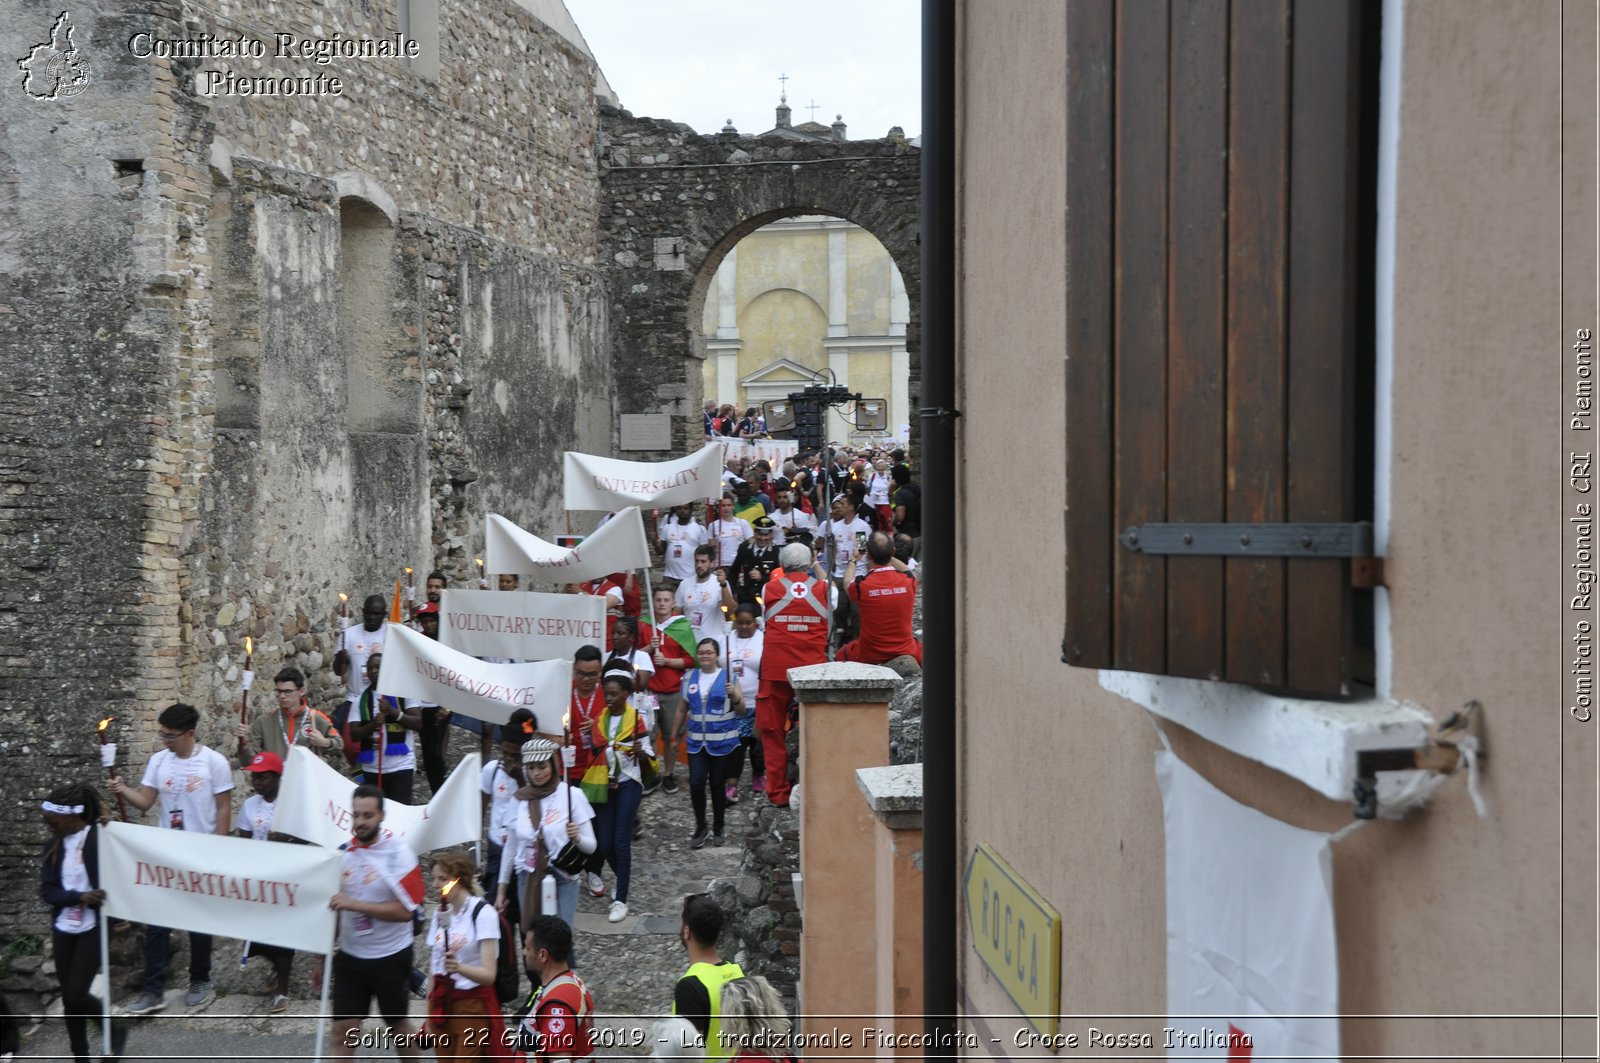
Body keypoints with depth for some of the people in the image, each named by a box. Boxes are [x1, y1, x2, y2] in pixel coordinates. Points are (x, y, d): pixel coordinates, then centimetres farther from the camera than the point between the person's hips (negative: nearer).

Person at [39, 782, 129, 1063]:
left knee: (76, 994, -10)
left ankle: (116, 1029, 18)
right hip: (62, 929, 6)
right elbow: (47, 891, -5)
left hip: (94, 928, -6)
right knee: (68, 997, 9)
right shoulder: (53, 846, 3)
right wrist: (79, 897, -18)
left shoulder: (101, 839, -13)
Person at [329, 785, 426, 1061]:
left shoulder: (398, 853, -14)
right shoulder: (343, 852, 0)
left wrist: (354, 904, -28)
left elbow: (404, 911, -21)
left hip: (390, 957, -4)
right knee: (343, 1031, 0)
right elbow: (335, 909, 11)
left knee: (397, 1026, 13)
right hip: (350, 956, 4)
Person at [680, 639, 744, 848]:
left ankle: (717, 830, 21)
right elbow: (683, 709, 17)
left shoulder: (727, 677, -3)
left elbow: (741, 711, -2)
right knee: (696, 784, -8)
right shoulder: (689, 678, 7)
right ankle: (701, 827, 9)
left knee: (718, 786, 5)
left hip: (721, 741, -2)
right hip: (696, 741, 2)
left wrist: (734, 695, -21)